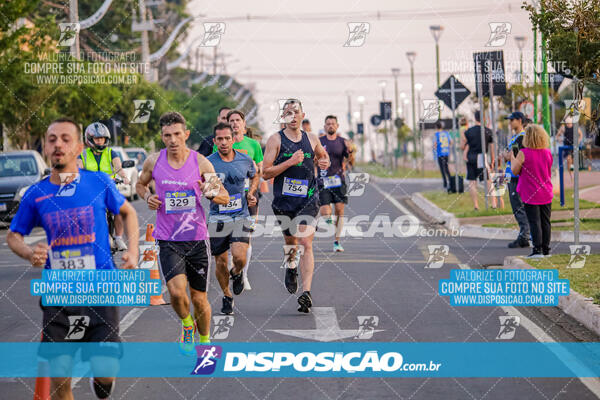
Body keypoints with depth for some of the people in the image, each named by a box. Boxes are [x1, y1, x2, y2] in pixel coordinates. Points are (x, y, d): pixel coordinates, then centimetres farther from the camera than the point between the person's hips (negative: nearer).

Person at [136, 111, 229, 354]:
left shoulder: (201, 163, -5)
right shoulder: (154, 161, -1)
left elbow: (225, 198, 2)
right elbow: (140, 184, 20)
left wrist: (212, 194, -20)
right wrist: (147, 197, -2)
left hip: (197, 238, 0)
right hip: (167, 240, 0)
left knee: (199, 299, 8)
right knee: (177, 292, -20)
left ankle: (205, 341, 33)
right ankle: (187, 325, 12)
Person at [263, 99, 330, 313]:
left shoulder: (312, 140, 7)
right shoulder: (276, 140, -3)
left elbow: (323, 156, 28)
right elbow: (266, 173, -9)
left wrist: (324, 162, 4)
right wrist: (290, 162, -19)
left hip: (308, 200, 0)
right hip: (283, 200, 0)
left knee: (306, 244, -13)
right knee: (290, 242, 14)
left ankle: (306, 292, -21)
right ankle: (290, 266, 50)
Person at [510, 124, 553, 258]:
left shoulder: (523, 153, -13)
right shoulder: (548, 152, 1)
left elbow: (515, 171, -8)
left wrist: (512, 158, 8)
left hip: (530, 195, -4)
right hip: (546, 194, 4)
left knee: (534, 222, -3)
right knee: (546, 222, 10)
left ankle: (537, 249, -8)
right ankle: (546, 249, 13)